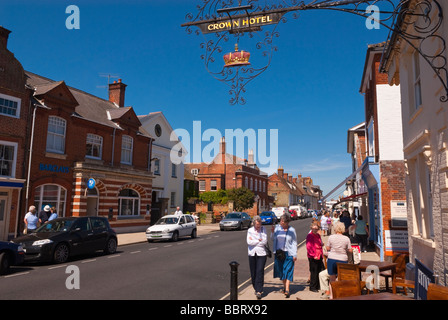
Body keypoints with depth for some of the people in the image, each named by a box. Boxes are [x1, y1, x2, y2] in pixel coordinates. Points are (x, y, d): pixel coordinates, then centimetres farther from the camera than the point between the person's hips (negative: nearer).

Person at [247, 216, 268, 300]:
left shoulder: (263, 229, 3)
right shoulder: (250, 230, 5)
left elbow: (265, 241, -6)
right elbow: (249, 242, -8)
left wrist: (254, 241, -7)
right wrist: (259, 241, -6)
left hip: (261, 254, -2)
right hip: (252, 254, 2)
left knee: (260, 272, -9)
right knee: (253, 273, 7)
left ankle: (259, 291, -7)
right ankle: (256, 288, 24)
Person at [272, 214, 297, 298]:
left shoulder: (292, 230, -3)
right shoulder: (277, 227, 1)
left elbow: (294, 242, 1)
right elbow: (273, 238, 12)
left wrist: (295, 255, -3)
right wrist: (273, 231, -7)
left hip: (288, 253, -3)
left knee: (288, 271, -6)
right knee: (281, 270, 11)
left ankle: (287, 290, -7)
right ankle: (284, 286, 27)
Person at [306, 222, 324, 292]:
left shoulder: (318, 235, 13)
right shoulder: (309, 236, -9)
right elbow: (309, 247, -14)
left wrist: (322, 244, 4)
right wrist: (313, 255, -17)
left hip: (319, 256, 7)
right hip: (313, 257, -7)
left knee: (320, 271, 9)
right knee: (314, 272, -1)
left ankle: (317, 286, 23)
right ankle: (312, 287, 10)